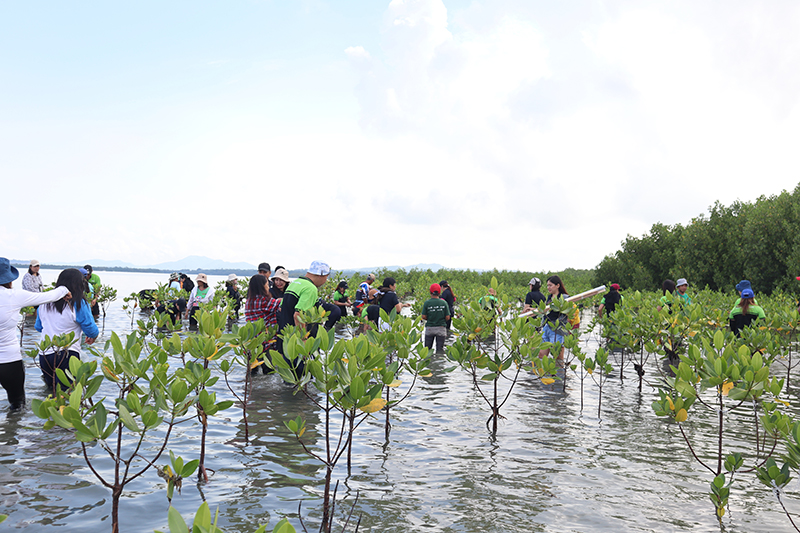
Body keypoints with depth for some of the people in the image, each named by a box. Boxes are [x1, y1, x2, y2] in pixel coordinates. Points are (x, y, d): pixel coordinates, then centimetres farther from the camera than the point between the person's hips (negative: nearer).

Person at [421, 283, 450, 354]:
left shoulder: (427, 303, -8)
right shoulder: (444, 302, -6)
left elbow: (424, 317, -8)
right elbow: (447, 317, -5)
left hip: (429, 328, 0)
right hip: (441, 328, 0)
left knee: (427, 348, 11)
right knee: (440, 348, 7)